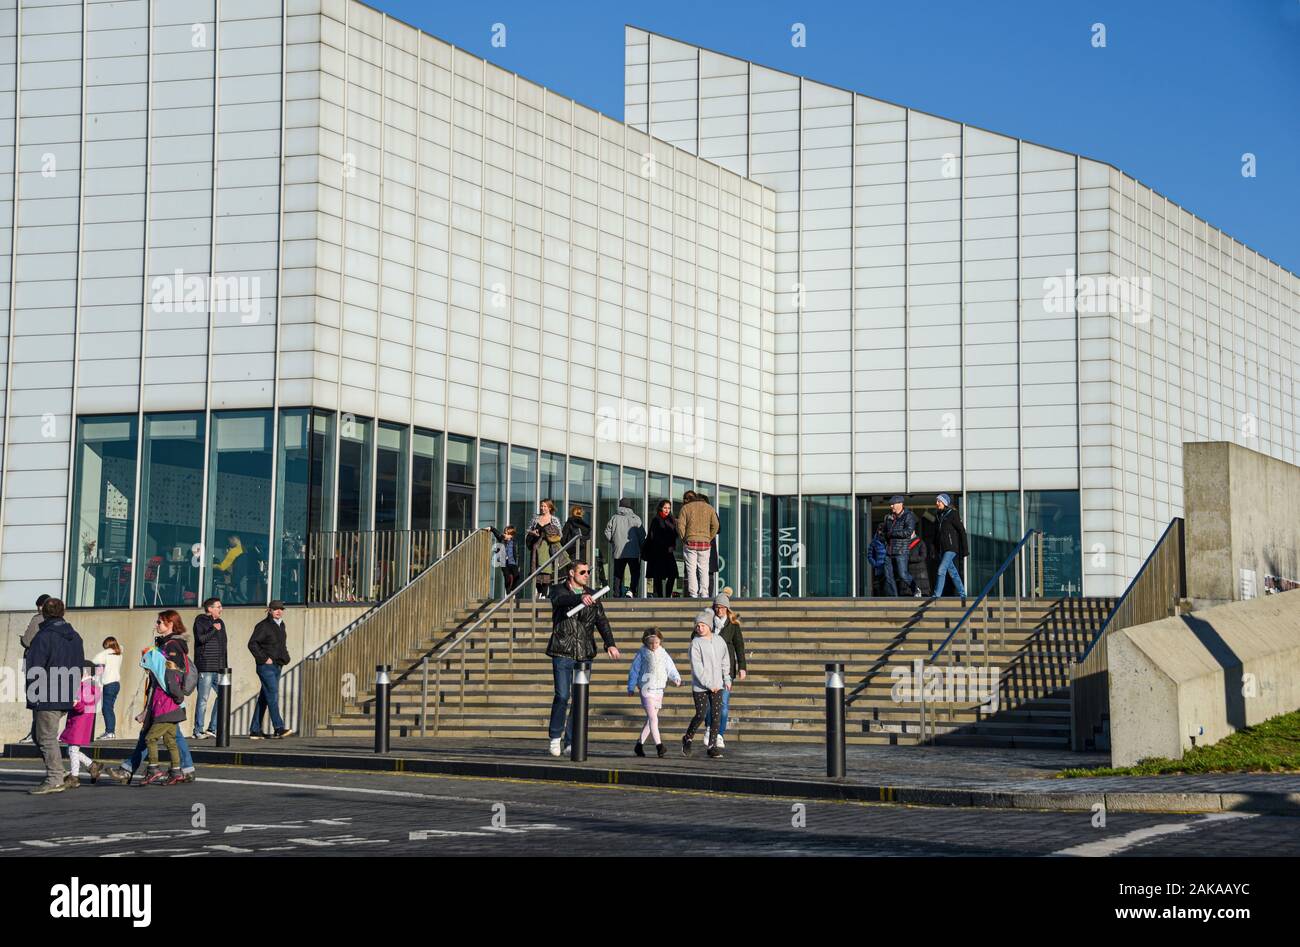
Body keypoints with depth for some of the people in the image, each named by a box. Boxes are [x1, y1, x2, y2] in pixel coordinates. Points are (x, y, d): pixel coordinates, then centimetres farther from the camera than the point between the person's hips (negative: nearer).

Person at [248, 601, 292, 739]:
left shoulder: (281, 625, 15)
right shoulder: (263, 626, -9)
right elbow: (252, 644, -14)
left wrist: (285, 658, 13)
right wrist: (264, 658, -17)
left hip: (277, 666, 8)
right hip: (266, 667, -8)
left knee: (264, 698, 9)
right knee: (273, 695, -15)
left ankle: (255, 730, 11)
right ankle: (279, 729, -22)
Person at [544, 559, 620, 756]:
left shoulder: (591, 595, 14)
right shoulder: (559, 590, 1)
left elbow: (601, 621, 5)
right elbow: (560, 600, -24)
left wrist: (610, 644, -11)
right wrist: (580, 598, -44)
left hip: (584, 653, 4)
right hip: (562, 652, -4)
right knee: (562, 696, -9)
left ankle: (571, 742, 7)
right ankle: (555, 738, 9)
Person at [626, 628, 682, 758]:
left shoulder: (663, 654, 6)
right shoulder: (642, 654, -3)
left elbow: (670, 668, 6)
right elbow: (634, 670, 2)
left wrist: (676, 679, -12)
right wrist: (631, 687, 2)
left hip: (659, 689, 5)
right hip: (647, 689, -5)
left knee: (650, 719, 9)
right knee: (653, 718, -13)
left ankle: (639, 745, 21)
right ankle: (659, 746, -17)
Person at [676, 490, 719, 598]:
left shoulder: (685, 508, 3)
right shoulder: (709, 508, 10)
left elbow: (680, 525, -5)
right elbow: (715, 525, 4)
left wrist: (684, 539, 4)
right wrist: (709, 539, 8)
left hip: (690, 542, -2)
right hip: (705, 542, 2)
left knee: (691, 570, 0)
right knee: (704, 569, 5)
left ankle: (693, 594, -5)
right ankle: (704, 594, -1)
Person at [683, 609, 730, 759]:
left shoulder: (719, 641, 6)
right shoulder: (696, 643, -9)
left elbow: (725, 661, 17)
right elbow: (697, 667, -14)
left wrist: (727, 679, 13)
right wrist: (709, 684, -16)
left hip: (717, 685, 4)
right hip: (700, 686, -4)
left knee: (716, 715, -1)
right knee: (700, 715, -4)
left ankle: (712, 746, 6)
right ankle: (688, 739, 20)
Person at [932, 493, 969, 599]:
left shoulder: (952, 514, -7)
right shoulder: (939, 516, 14)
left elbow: (962, 531, -9)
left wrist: (964, 549, -13)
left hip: (951, 548, -8)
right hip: (942, 548, 8)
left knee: (941, 570, -16)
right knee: (952, 572, 11)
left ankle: (937, 595, -18)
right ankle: (962, 594, 18)